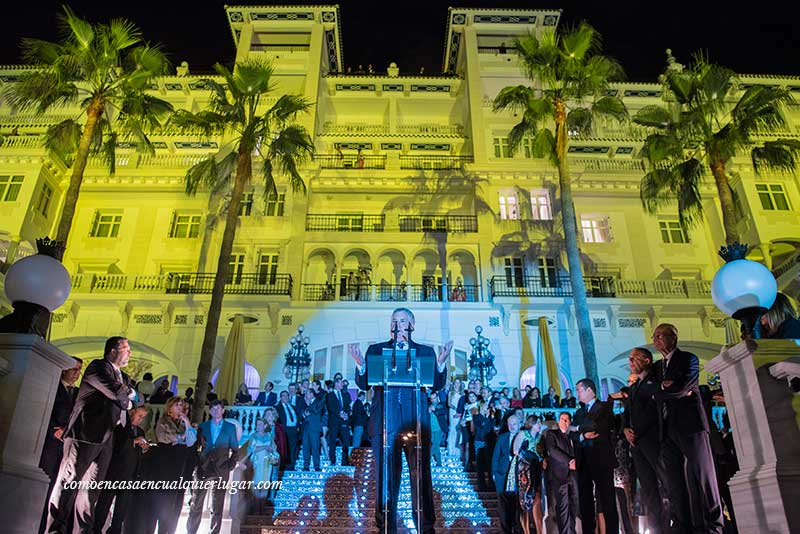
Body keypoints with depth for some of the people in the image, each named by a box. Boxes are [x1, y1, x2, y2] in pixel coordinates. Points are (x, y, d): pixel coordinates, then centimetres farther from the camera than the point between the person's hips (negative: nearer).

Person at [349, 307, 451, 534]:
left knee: (421, 476, 2)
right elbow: (363, 384, 5)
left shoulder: (425, 351, 12)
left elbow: (437, 385, 4)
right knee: (386, 477, 4)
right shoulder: (376, 350, 12)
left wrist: (441, 363, -13)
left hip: (416, 423, 0)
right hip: (384, 423, 0)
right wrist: (360, 363, -14)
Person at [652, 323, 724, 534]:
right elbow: (656, 395, 7)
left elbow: (684, 387, -11)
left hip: (690, 424, -6)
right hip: (668, 430, 6)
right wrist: (674, 389, -4)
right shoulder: (657, 366, 20)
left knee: (701, 477, -6)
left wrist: (663, 388, 0)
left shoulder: (688, 359, 4)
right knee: (675, 484, 4)